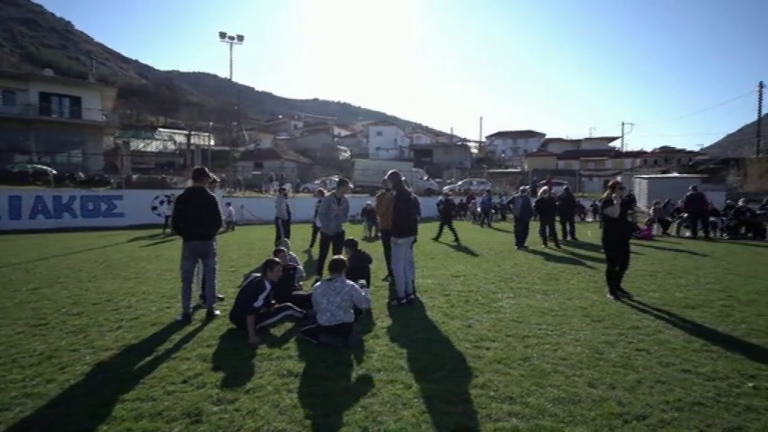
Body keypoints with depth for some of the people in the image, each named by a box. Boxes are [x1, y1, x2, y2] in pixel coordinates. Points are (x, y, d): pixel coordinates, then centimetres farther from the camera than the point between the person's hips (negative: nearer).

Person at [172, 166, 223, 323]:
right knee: (210, 276, 9)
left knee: (187, 279, 5)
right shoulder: (211, 198, -4)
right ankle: (211, 309, 13)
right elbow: (218, 221, -4)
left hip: (189, 242, 1)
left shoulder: (182, 198, -1)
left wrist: (185, 235, 15)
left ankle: (186, 313, 7)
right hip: (208, 241, 0)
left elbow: (175, 222, -1)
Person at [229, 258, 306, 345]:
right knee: (287, 309, -3)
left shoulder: (254, 277, 2)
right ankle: (304, 315, 23)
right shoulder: (265, 286, -23)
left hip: (235, 317, 9)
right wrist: (252, 335, -25)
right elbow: (251, 311, -28)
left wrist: (271, 304, 19)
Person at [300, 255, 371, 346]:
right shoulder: (350, 286, -16)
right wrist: (364, 290, 10)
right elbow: (365, 304, -9)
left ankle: (321, 337, 6)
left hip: (324, 326, 4)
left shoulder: (317, 287, -6)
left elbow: (316, 308, 5)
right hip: (345, 326, -4)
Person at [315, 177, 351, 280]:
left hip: (339, 231, 4)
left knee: (337, 255, 8)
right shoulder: (328, 198, -16)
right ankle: (319, 275, 17)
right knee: (323, 254, 5)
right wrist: (327, 225, -17)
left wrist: (341, 222, -9)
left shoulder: (345, 200, -1)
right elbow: (321, 214, -12)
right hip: (326, 231, -4)